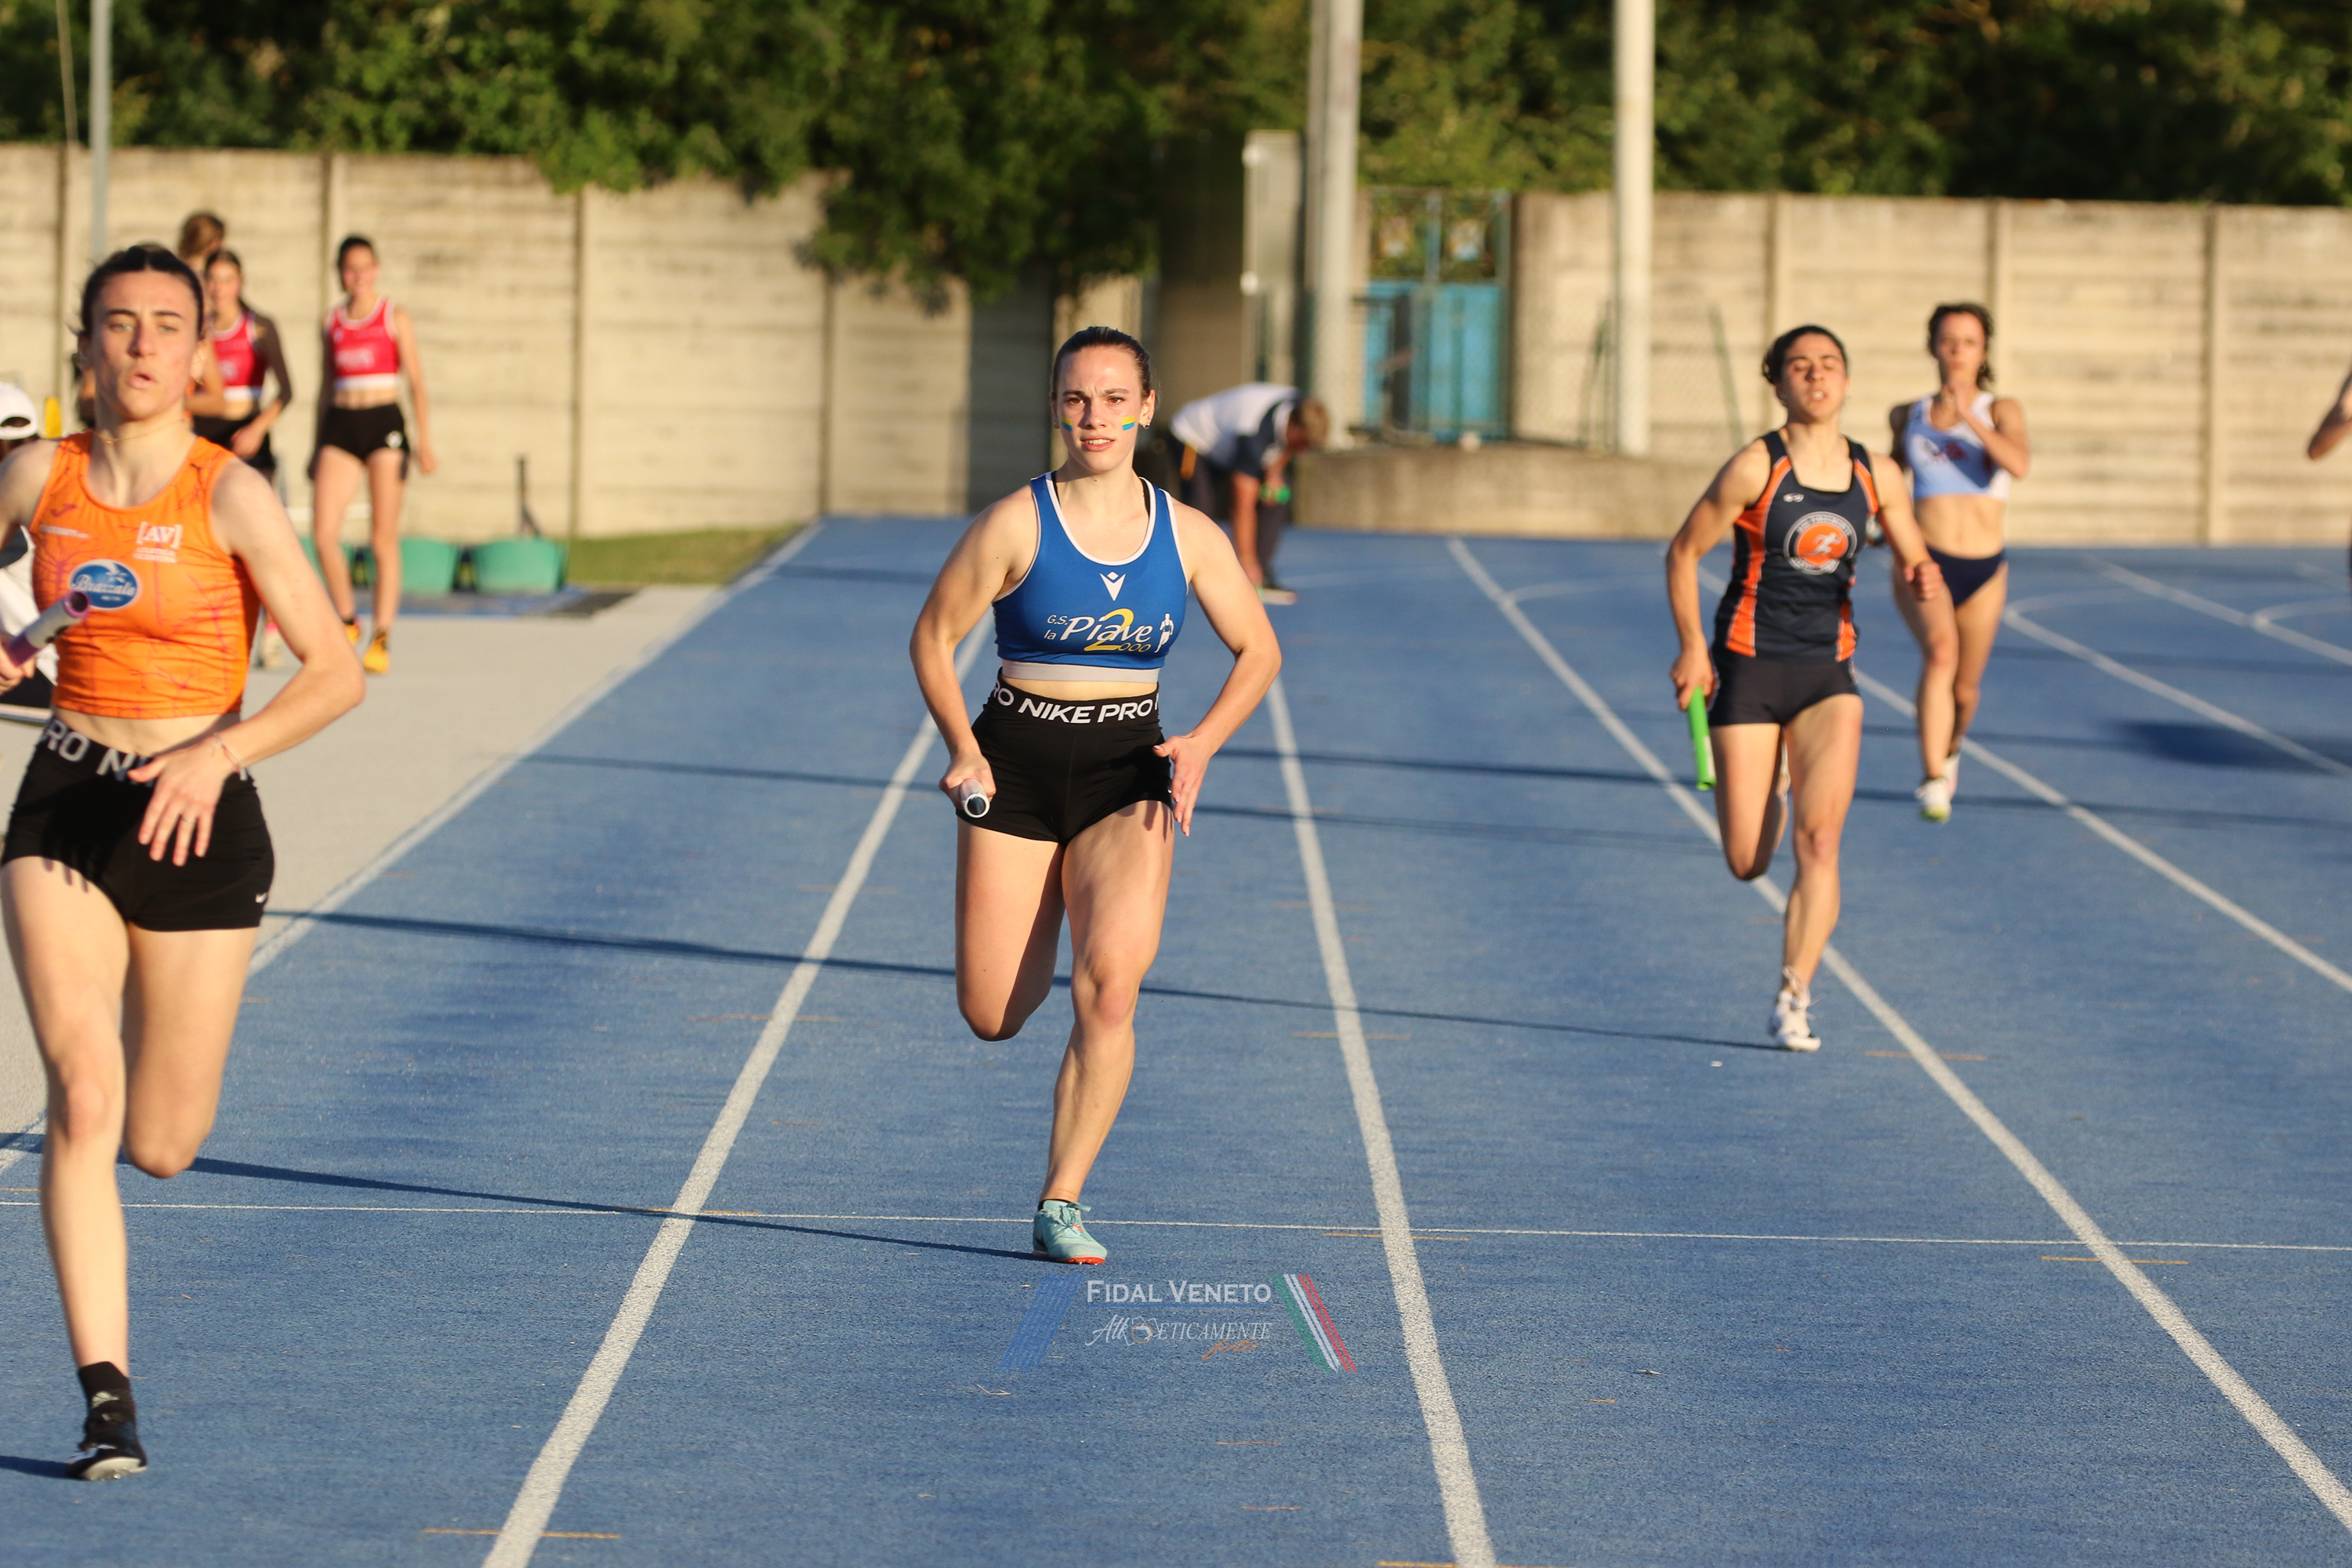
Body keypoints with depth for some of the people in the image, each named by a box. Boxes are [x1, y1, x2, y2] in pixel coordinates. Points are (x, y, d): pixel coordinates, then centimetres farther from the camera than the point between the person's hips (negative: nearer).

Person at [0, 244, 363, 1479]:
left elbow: (336, 672, -13)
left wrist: (218, 752, -25)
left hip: (197, 821, -1)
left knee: (159, 1147, 7)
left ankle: (150, 1052, 46)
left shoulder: (230, 495, -11)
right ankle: (106, 1397, -14)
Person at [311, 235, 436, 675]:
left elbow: (417, 382, -1)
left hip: (384, 425, -3)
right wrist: (318, 449, 16)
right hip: (340, 426, 3)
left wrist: (425, 442, -10)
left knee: (383, 540, -2)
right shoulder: (331, 323, 12)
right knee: (323, 531, -11)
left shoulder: (395, 318, 2)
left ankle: (382, 641, 2)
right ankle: (347, 620, 9)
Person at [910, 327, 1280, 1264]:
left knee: (1108, 989, -21)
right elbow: (933, 636, 0)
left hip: (1128, 778, 1)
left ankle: (1061, 1205, -10)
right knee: (993, 1017, 0)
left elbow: (1258, 651, 10)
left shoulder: (1188, 537, 0)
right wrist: (963, 750, -13)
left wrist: (1203, 744, -7)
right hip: (1015, 772, -1)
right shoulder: (1015, 525, -8)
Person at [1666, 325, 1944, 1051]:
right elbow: (1683, 552, -3)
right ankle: (1768, 785, 37)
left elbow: (1913, 561, 12)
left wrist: (1924, 577, -13)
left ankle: (1794, 997, -5)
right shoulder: (1755, 467, -11)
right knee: (1747, 863, 0)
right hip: (1749, 666, -2)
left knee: (1820, 841, -15)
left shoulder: (1874, 476, 2)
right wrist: (1692, 647, -10)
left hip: (1828, 671, 2)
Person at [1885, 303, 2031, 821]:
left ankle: (1949, 752, 51)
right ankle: (1932, 783, -37)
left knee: (1965, 689, 15)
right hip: (1924, 563, -1)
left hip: (1984, 569, 1)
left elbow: (2019, 463, -21)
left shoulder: (2001, 411, 1)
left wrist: (1970, 418, -31)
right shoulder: (1909, 415, 8)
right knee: (1940, 651, -30)